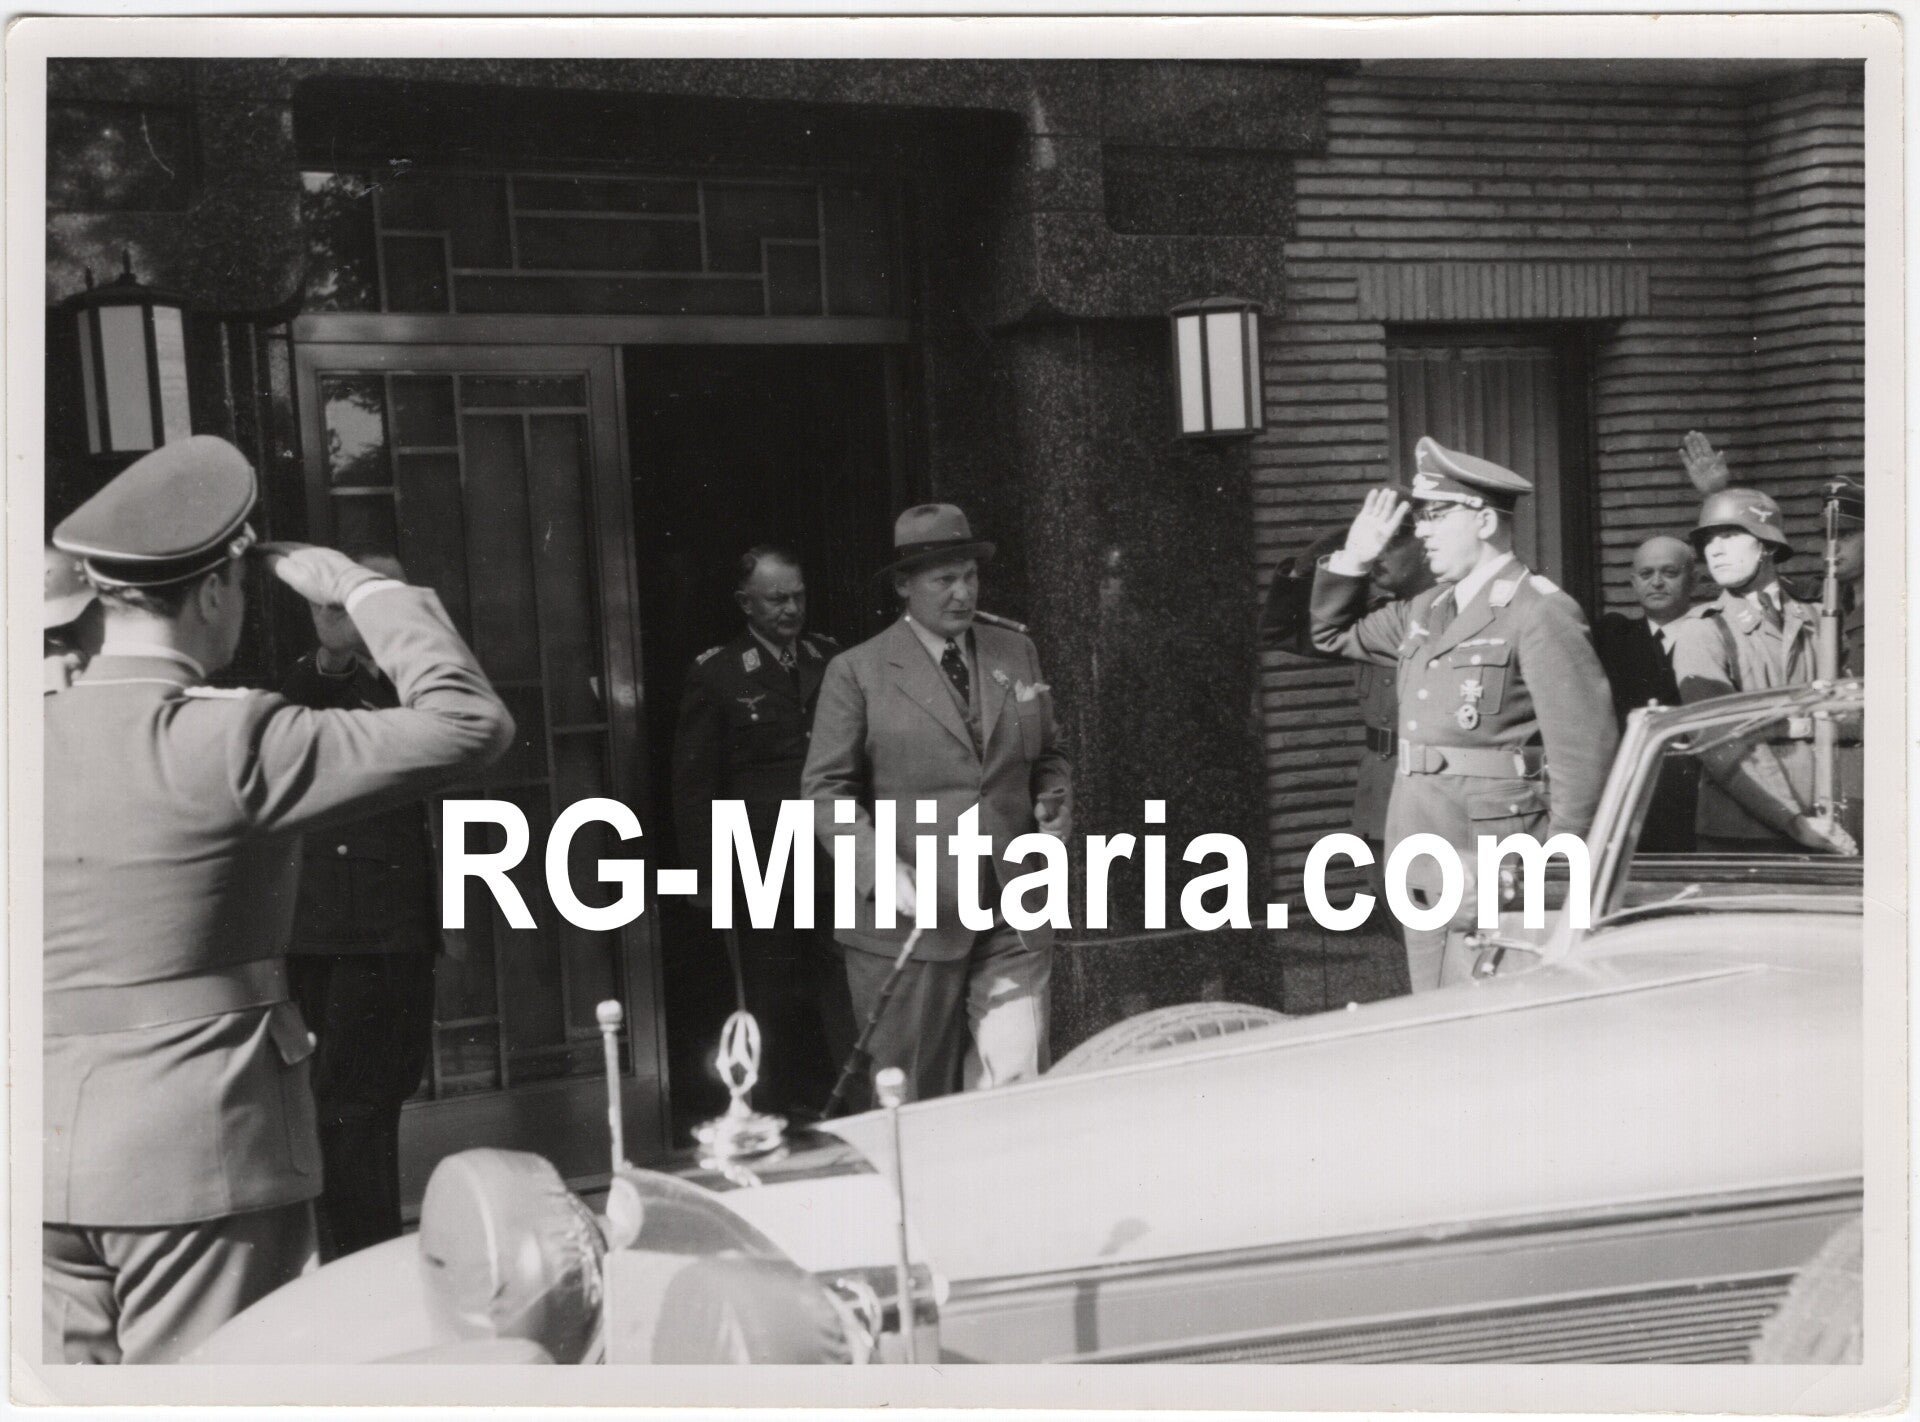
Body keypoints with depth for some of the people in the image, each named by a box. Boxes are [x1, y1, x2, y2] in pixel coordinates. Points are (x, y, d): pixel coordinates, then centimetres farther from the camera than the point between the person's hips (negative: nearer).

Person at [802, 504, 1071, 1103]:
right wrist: (886, 873, -17)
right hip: (911, 919, -3)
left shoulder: (1017, 653, 12)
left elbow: (1047, 754, 23)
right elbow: (825, 790, -3)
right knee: (910, 1100, 7)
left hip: (1013, 918, 3)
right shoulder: (857, 672, -2)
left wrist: (1054, 802, 1)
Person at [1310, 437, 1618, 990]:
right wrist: (1352, 560, 13)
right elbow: (1335, 633, 29)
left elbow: (1583, 748, -16)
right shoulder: (1427, 612, 14)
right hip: (1425, 872, 8)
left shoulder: (1539, 613, -11)